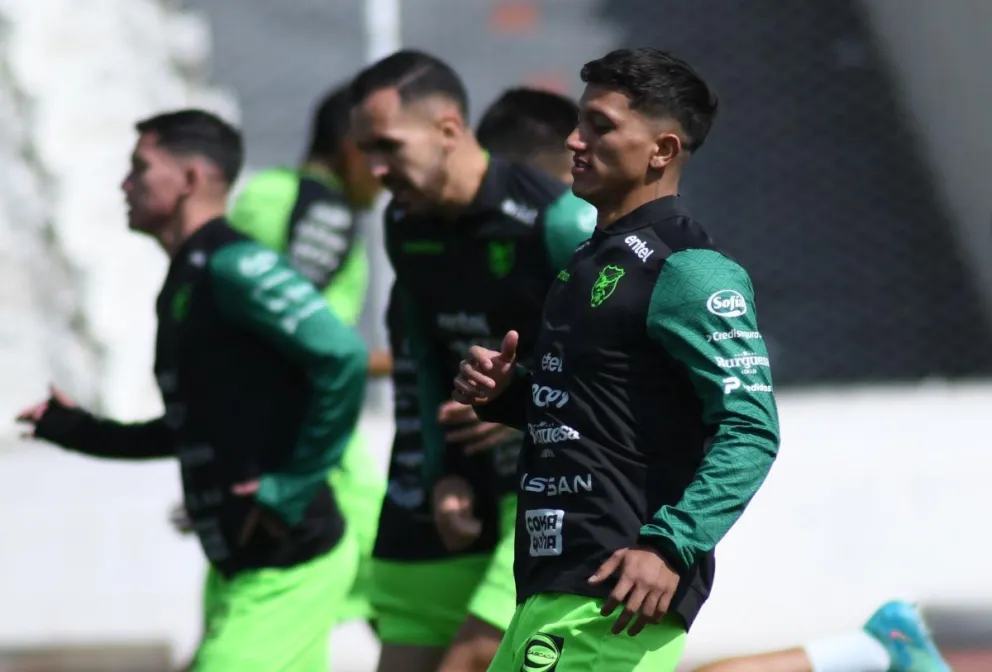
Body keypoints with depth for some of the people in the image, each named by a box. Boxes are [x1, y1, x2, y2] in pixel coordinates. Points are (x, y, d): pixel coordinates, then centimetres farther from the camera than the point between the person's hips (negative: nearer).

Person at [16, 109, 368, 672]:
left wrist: (291, 489, -21)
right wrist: (77, 430, 18)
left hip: (288, 567, -10)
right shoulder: (185, 282, 14)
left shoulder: (231, 266, -15)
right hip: (250, 565, 10)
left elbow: (343, 357, -26)